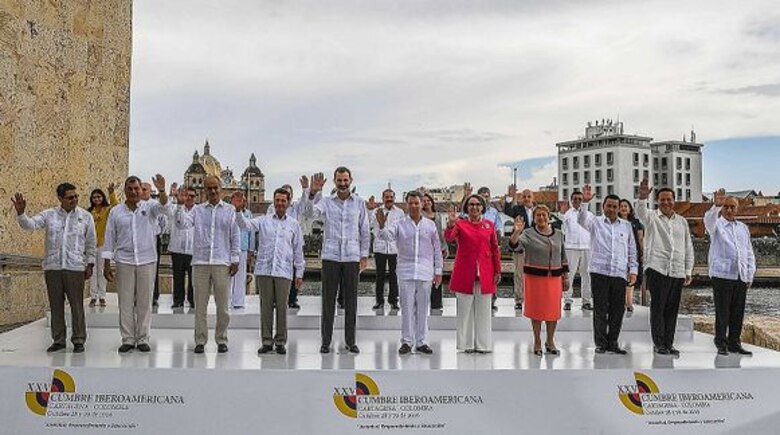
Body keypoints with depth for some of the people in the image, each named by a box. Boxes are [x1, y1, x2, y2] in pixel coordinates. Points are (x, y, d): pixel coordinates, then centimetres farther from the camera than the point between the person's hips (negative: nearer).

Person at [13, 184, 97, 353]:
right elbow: (30, 224, -5)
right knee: (56, 305, 9)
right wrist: (21, 212, -24)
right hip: (52, 267, 2)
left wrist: (90, 264, 4)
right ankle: (58, 340, 20)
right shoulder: (49, 215, 6)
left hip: (75, 267, -2)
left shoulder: (85, 216, 3)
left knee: (77, 305, 1)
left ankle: (79, 340, 11)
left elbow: (91, 243, 7)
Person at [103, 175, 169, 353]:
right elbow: (109, 239, 6)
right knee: (125, 303, 4)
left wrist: (162, 191, -41)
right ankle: (127, 340, 13)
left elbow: (162, 205, -20)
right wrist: (106, 264, 2)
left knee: (145, 302, 5)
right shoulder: (116, 212, 5)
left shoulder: (149, 207, 2)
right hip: (124, 262, 1)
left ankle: (143, 339, 13)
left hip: (147, 261, -1)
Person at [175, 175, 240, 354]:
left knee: (223, 306, 4)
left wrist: (235, 260, 0)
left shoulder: (230, 210, 6)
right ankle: (200, 341, 14)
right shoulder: (197, 210, 10)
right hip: (200, 263, 1)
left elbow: (235, 237, 5)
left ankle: (221, 340, 16)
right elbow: (183, 223, -3)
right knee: (200, 305, 5)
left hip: (222, 263, -1)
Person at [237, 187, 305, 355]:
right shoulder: (264, 220, 10)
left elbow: (298, 251, 10)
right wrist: (238, 210, -20)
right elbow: (245, 224, -3)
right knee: (265, 306, 5)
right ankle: (267, 341, 13)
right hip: (264, 270, 1)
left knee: (282, 306, 2)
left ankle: (280, 341, 12)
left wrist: (299, 273, 7)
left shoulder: (294, 224, 10)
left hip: (284, 272, 0)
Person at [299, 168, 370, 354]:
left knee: (351, 300, 6)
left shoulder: (359, 203, 8)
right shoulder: (326, 202, 5)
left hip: (352, 257, 1)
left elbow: (364, 231, 10)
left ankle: (350, 341, 16)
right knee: (328, 300, 3)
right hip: (330, 257, -1)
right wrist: (313, 192, -28)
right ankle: (326, 341, 11)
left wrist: (364, 255, 6)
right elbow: (308, 212, -13)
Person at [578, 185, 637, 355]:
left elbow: (632, 250, 15)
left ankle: (612, 342, 16)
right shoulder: (595, 222, 8)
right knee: (600, 309, 1)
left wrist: (633, 269, 7)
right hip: (599, 272, -3)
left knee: (617, 309, 5)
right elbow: (582, 219, -14)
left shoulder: (626, 226, 15)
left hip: (620, 273, 3)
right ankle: (601, 343, 8)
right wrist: (585, 202, -30)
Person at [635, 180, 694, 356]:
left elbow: (688, 247, 18)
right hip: (657, 269, -4)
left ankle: (669, 343, 15)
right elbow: (640, 212, -20)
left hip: (678, 272, 4)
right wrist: (643, 197, -40)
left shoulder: (682, 221, 17)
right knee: (658, 307, -3)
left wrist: (689, 271, 13)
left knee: (672, 309, 7)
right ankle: (658, 343, 4)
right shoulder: (652, 218, 4)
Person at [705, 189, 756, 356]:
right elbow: (709, 219, -23)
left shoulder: (743, 228, 19)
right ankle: (721, 343, 6)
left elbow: (749, 253, 20)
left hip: (741, 277, 5)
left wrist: (750, 276, 14)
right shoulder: (717, 224, 3)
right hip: (722, 275, -5)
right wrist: (716, 205, -42)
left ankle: (734, 342, 18)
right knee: (722, 312, -2)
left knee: (738, 312, 8)